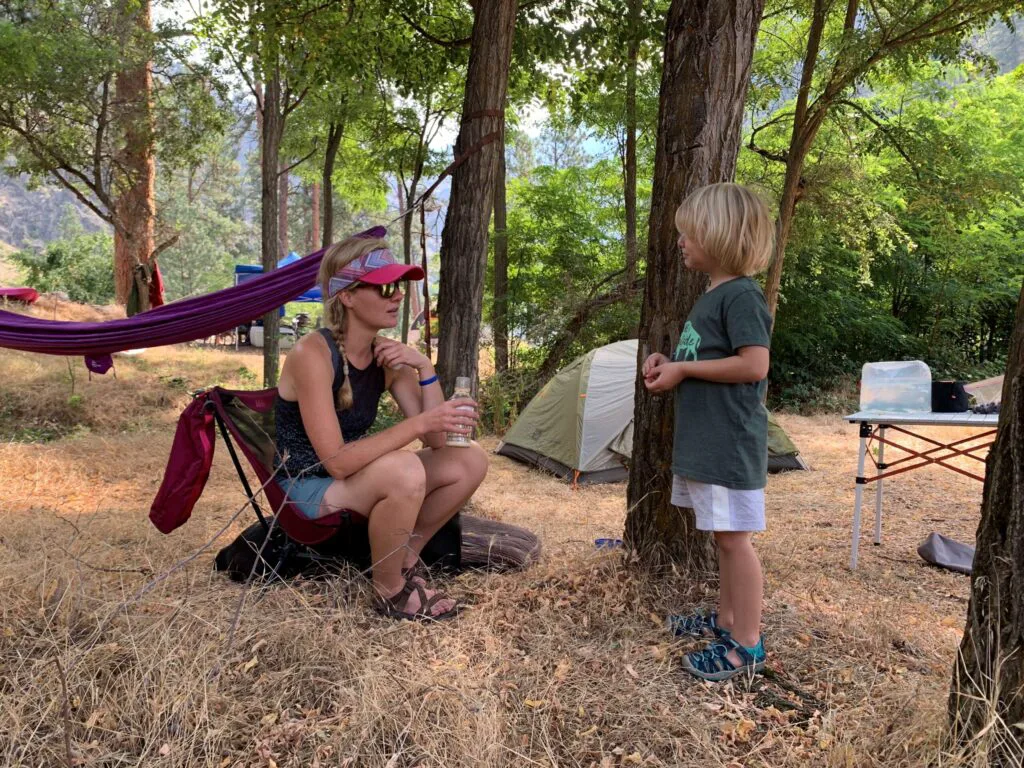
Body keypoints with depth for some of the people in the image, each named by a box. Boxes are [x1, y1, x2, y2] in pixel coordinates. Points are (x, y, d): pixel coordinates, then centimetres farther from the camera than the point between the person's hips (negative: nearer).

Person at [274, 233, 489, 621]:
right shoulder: (312, 354, -24)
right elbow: (337, 461, -30)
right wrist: (419, 423, -36)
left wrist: (424, 367, -18)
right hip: (308, 488, -7)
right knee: (404, 472, -35)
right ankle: (390, 592, -10)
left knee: (470, 460, -5)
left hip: (355, 479, 7)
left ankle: (404, 557, 10)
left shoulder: (386, 355, -3)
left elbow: (436, 442, -6)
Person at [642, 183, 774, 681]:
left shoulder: (741, 296, -15)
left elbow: (754, 365, -24)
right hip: (704, 439, 10)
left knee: (734, 537, -3)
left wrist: (682, 368, -17)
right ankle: (726, 620, 30)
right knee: (723, 537, 17)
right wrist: (670, 365, 5)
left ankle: (747, 646, 7)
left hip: (730, 443, -10)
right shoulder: (711, 297, 16)